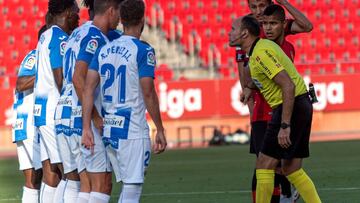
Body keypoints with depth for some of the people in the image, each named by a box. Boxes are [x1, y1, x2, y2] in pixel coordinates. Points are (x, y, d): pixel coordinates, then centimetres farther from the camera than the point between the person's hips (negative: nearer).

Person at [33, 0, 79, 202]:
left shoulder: (45, 37, 17)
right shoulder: (60, 39, -12)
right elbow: (61, 80, -18)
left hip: (42, 110, 10)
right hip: (55, 112, -10)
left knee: (51, 174, 8)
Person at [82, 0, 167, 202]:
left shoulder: (104, 50, 10)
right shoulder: (143, 51, -8)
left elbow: (89, 88, 3)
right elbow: (148, 93, -11)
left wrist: (87, 127, 3)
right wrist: (160, 130, -4)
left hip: (108, 130, 6)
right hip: (132, 131, -6)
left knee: (128, 186, 17)